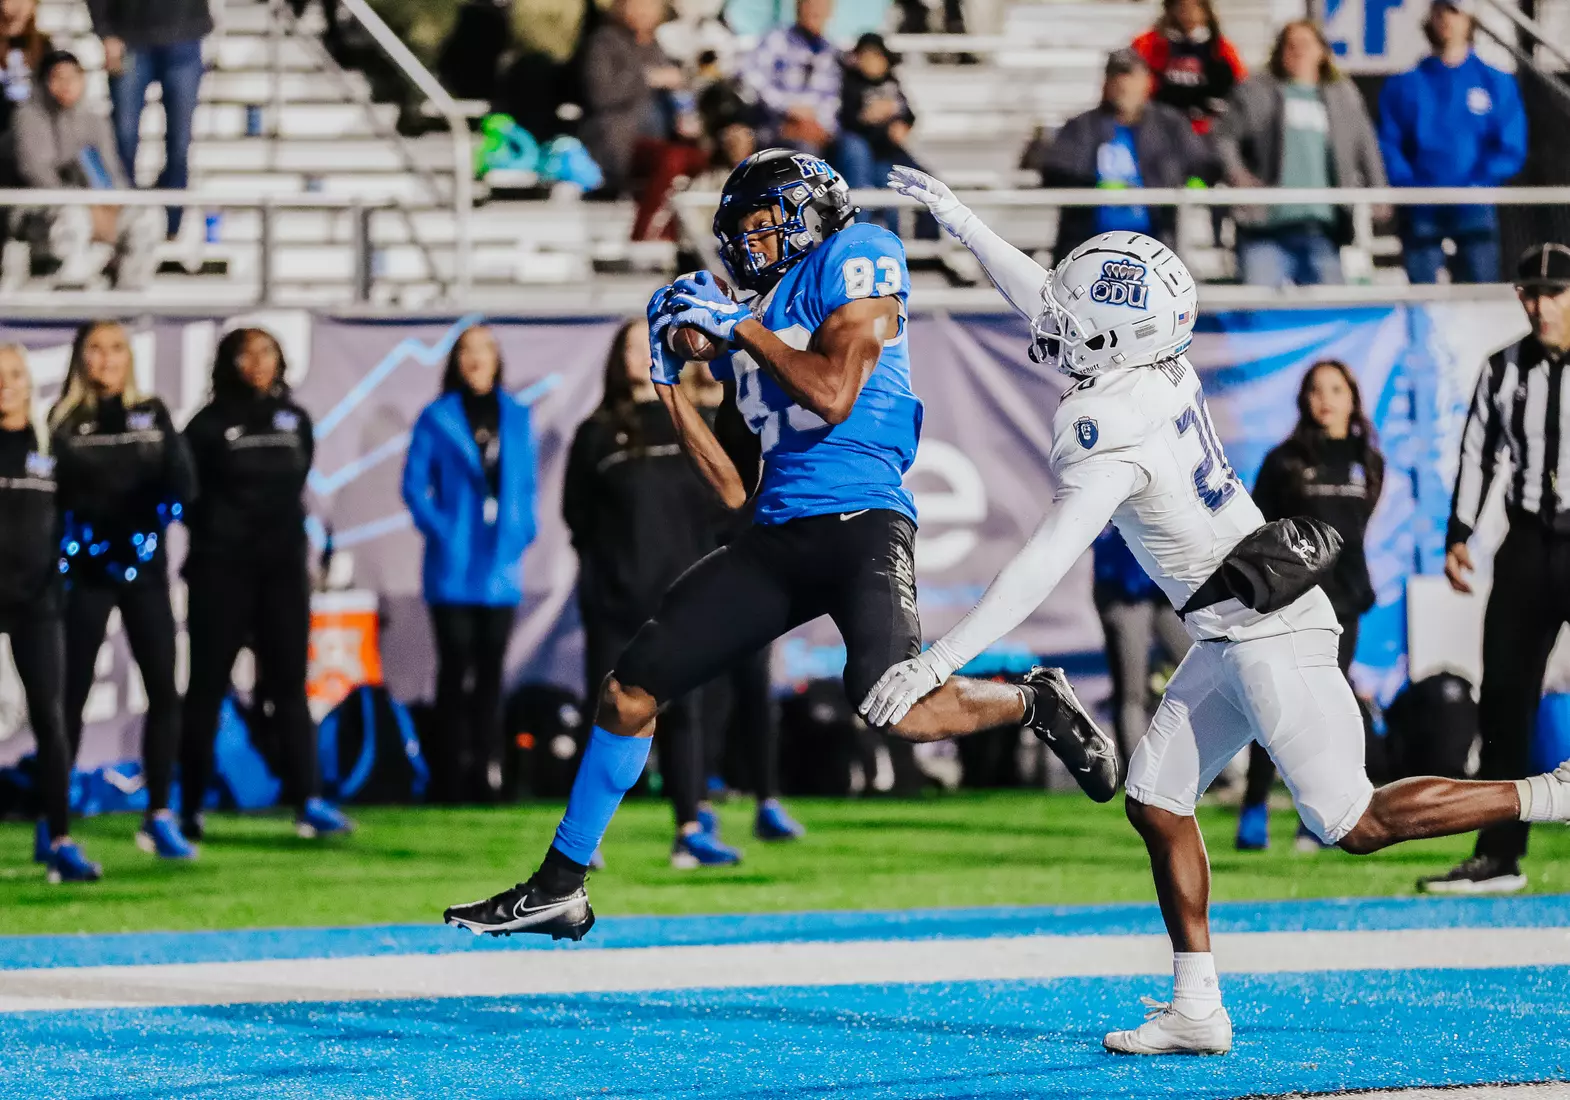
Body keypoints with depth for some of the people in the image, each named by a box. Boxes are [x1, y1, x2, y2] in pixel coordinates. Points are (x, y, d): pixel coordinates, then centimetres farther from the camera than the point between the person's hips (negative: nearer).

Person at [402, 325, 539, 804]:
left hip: (502, 566, 3)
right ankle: (452, 775, -2)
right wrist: (441, 531, -11)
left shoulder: (517, 418, 11)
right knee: (456, 668, -4)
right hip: (453, 565, -3)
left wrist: (522, 533, 1)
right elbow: (414, 484, 0)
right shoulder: (437, 419, 1)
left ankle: (487, 769, 6)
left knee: (491, 670, 3)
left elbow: (528, 483, 15)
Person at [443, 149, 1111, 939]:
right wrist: (668, 379, 15)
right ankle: (558, 888, 15)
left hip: (861, 521, -7)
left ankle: (1039, 703, 2)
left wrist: (737, 325, -4)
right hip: (777, 538, 8)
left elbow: (835, 394, -13)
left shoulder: (855, 257, 1)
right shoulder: (751, 323, 22)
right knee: (629, 690, 3)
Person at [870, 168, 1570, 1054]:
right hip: (1234, 636, 10)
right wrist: (959, 221, 25)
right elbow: (1046, 300, 20)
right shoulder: (1163, 365, 2)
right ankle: (1197, 1012, 7)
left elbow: (1042, 570, -27)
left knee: (1356, 824, -6)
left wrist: (935, 664, -27)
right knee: (1156, 802, 7)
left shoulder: (1115, 431, -23)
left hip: (1267, 631, -10)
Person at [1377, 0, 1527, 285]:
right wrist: (1410, 184, -12)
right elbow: (1388, 146, 6)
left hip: (1474, 209, -1)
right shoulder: (1403, 87, 12)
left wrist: (1475, 185, -12)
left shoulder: (1498, 84, 10)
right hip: (1420, 213, 1)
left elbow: (1511, 150, 3)